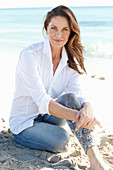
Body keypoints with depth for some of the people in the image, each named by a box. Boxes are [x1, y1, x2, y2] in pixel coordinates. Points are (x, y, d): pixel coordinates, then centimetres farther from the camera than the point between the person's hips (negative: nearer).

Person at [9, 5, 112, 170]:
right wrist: (77, 116, -41)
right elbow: (42, 101, -28)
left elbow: (78, 95, -15)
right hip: (24, 123, -4)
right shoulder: (29, 55, -20)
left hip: (49, 117, 4)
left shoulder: (71, 61, -2)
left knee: (69, 98, -29)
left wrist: (87, 108, -40)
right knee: (61, 138, -34)